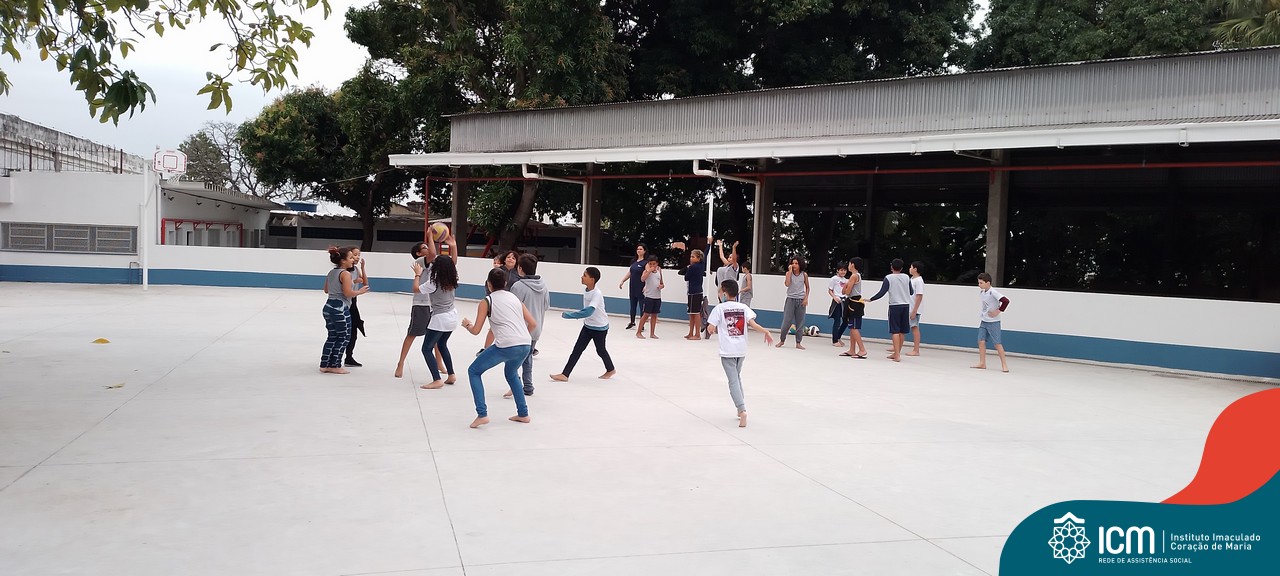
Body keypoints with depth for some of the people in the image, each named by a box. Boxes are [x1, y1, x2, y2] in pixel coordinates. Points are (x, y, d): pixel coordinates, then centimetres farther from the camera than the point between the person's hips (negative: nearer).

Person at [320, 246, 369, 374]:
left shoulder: (331, 272, 12)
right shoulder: (345, 274, -14)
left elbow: (326, 290, 18)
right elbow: (348, 293, -20)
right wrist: (360, 291, -5)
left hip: (329, 307, 9)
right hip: (340, 309, -9)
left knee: (332, 337, 15)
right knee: (343, 338, 3)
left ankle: (325, 365, 17)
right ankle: (335, 366, 7)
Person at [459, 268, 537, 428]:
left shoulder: (486, 302, 7)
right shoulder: (514, 298, 20)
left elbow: (476, 331, 4)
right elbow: (533, 324, 17)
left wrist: (467, 324, 26)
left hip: (505, 346, -5)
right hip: (525, 346, 6)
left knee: (474, 371, 15)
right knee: (511, 373, 34)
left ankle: (482, 414, 4)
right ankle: (523, 414, 30)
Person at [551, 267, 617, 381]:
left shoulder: (597, 294, -29)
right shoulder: (586, 291, -6)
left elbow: (588, 312, -39)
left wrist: (568, 315, -36)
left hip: (600, 327, -6)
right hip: (588, 326, 6)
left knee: (600, 350, 14)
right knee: (577, 350, 0)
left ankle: (610, 370, 40)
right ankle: (565, 374, -2)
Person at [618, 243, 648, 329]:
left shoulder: (646, 262, -8)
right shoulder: (634, 262, 13)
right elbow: (629, 273, 18)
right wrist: (622, 281, 11)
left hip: (641, 289, -7)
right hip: (633, 288, 7)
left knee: (642, 307, -1)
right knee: (632, 305, 15)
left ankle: (642, 325, 6)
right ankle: (632, 322, 29)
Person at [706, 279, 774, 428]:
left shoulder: (719, 308, -5)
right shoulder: (744, 307, 3)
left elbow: (711, 329, -8)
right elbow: (753, 324, -9)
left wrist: (718, 330, 12)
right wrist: (766, 331, 0)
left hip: (727, 350, -4)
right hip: (741, 349, 4)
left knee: (733, 381, -3)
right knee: (737, 377, 23)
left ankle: (742, 410, -20)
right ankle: (740, 409, 24)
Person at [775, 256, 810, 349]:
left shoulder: (804, 274, 2)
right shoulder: (789, 273, 0)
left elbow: (807, 287, 10)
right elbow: (787, 284, -17)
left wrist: (806, 298, -2)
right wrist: (790, 271, -16)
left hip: (801, 300, 1)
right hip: (791, 299, -1)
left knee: (800, 322, 3)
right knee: (787, 321, -2)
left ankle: (798, 343, 11)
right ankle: (782, 340, 14)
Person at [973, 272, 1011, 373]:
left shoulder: (993, 292, -19)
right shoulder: (981, 293, 6)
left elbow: (1006, 301, -27)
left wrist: (998, 311, -20)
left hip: (993, 322, -7)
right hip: (983, 322, 7)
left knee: (997, 343, -4)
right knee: (981, 341, 1)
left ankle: (1004, 364, 4)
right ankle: (982, 363, 7)